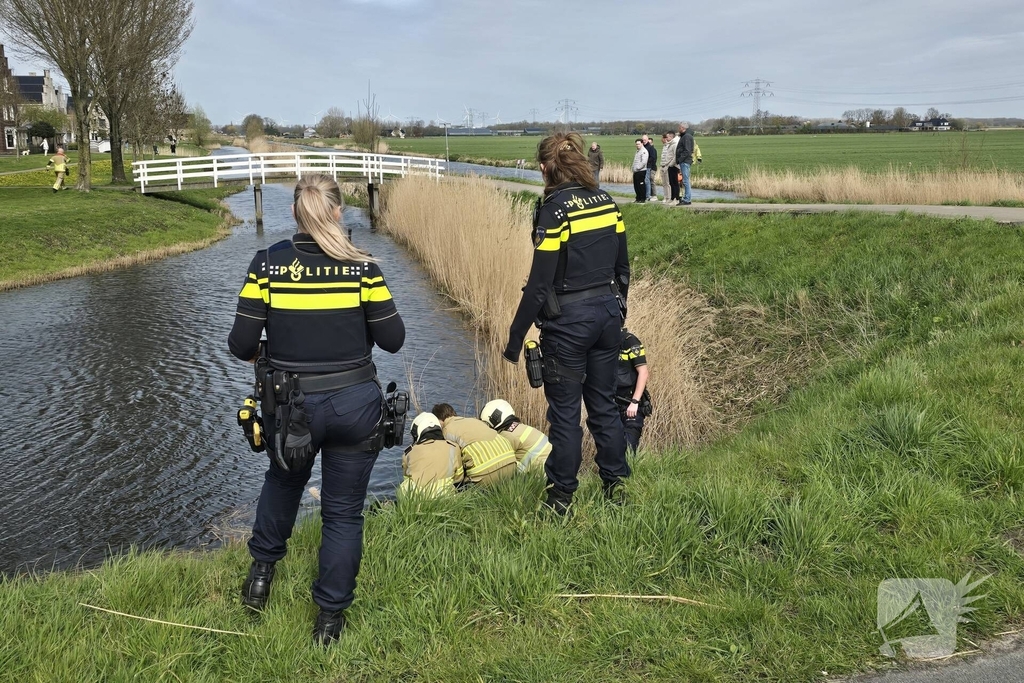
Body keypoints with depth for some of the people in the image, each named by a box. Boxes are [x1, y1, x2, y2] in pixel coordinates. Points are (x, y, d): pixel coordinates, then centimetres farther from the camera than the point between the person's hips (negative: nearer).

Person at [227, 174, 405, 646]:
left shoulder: (268, 264, -7)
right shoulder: (362, 267, -8)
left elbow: (241, 344, -9)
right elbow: (392, 340, -7)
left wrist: (260, 355, 13)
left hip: (291, 407, 1)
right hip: (354, 405, -1)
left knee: (283, 481, 32)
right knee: (344, 512, 13)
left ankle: (262, 571, 41)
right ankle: (330, 617, 21)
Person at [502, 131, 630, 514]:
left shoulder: (554, 209, -16)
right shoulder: (606, 202, 4)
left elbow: (540, 284, -18)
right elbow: (622, 266, 11)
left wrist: (516, 336, -11)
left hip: (568, 321, -6)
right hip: (607, 312, 7)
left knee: (565, 410, 5)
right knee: (603, 403, 18)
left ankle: (561, 497, 17)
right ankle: (615, 483, 29)